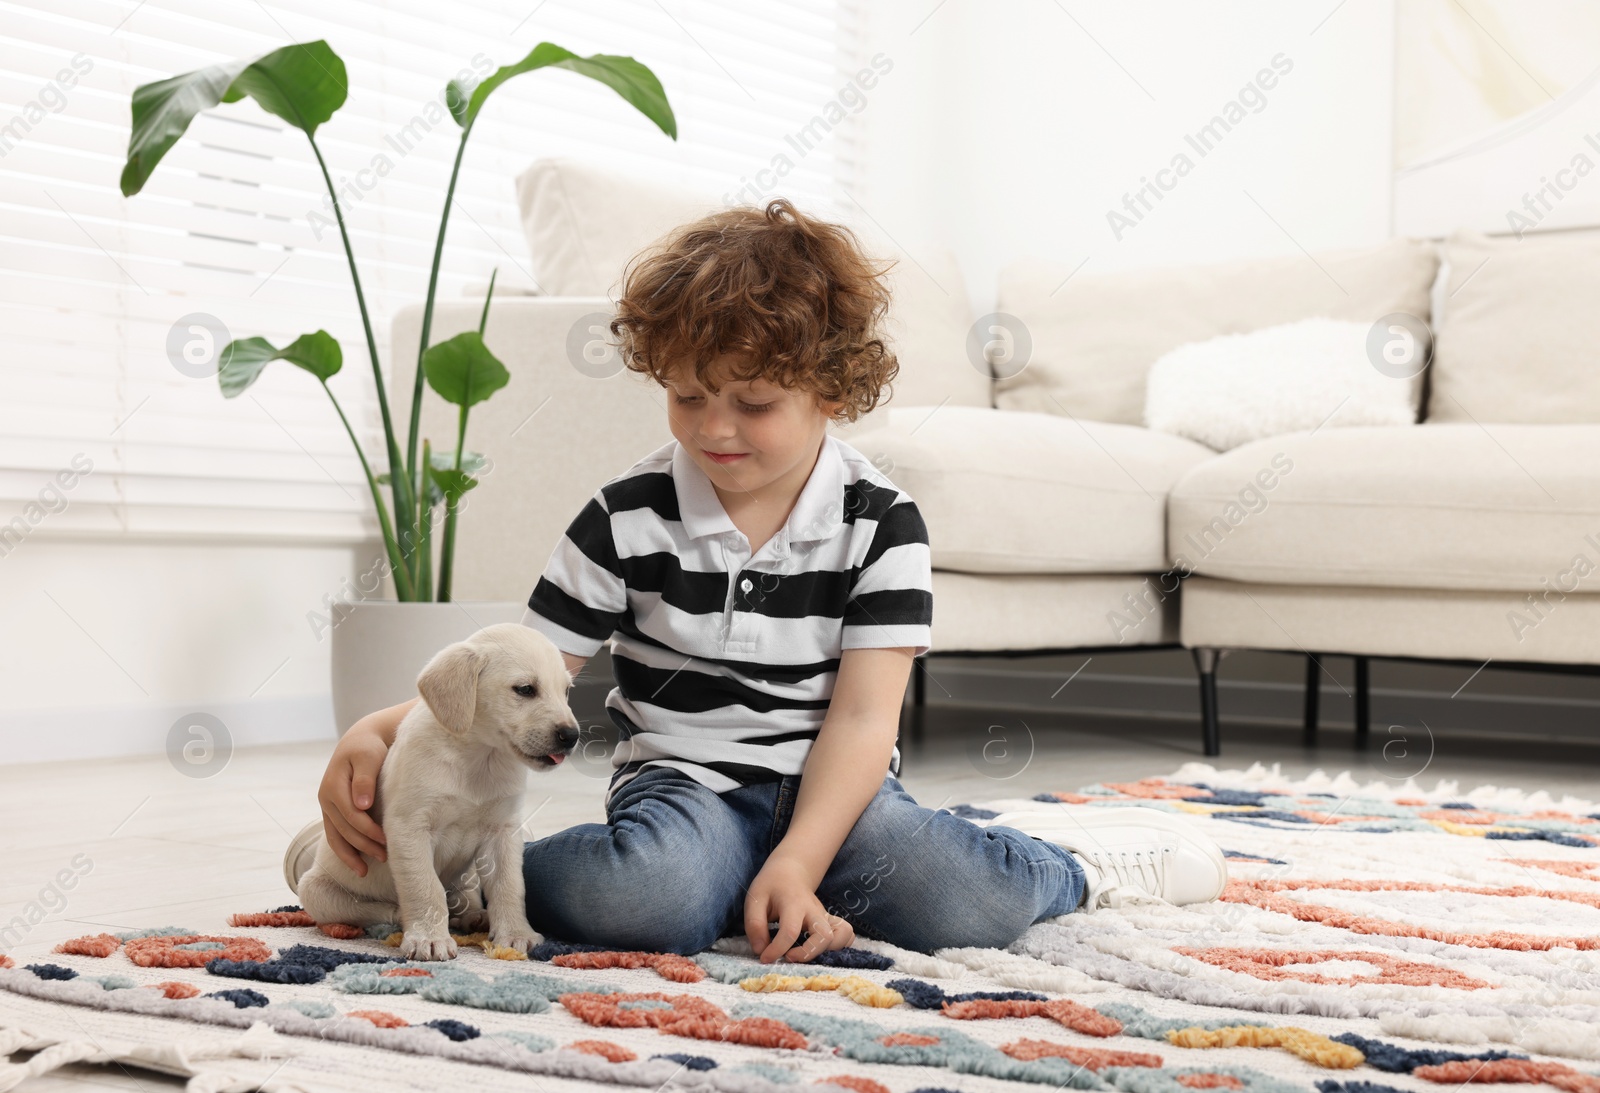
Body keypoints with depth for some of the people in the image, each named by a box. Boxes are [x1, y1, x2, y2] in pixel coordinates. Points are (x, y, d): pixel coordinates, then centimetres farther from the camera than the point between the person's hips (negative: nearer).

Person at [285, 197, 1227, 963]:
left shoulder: (881, 523, -3)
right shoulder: (629, 517, -2)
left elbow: (864, 716, -9)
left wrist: (797, 862, -24)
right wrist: (378, 732, -21)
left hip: (833, 790, 1)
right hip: (684, 782, -1)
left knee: (966, 905, -27)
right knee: (631, 895, -38)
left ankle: (1073, 857, 6)